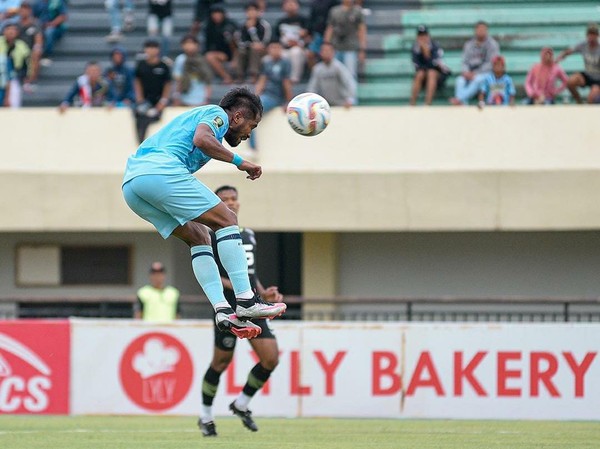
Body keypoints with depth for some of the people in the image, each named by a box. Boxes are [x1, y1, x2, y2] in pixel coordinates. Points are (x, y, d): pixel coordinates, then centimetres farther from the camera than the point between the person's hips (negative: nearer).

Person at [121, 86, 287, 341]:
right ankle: (245, 300, -11)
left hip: (130, 183, 9)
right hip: (161, 170, -9)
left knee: (199, 236, 15)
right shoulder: (217, 114, 10)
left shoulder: (194, 116, 37)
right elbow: (201, 139, -12)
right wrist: (238, 161, -4)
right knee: (227, 220, -3)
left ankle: (222, 310, 2)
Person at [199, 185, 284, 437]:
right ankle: (206, 417, 17)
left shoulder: (249, 235, 19)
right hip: (228, 310, -6)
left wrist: (263, 293, 12)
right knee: (221, 362, -1)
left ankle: (241, 405, 15)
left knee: (271, 359, -5)